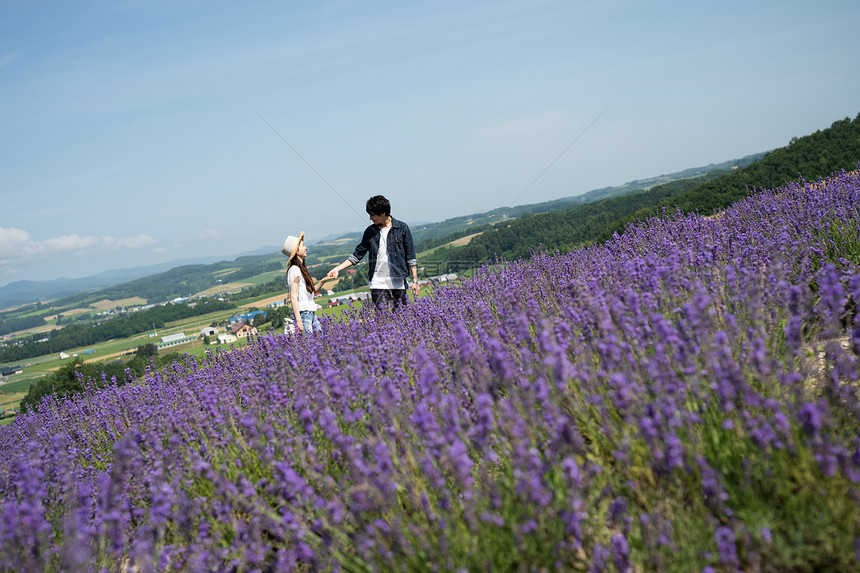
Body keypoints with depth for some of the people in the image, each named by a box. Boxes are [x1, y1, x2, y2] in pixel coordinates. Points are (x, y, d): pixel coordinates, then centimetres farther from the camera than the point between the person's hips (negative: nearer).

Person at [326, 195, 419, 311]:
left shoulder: (402, 228, 1)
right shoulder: (370, 231, 9)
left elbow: (411, 257, 2)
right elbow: (357, 255, 15)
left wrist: (415, 281, -2)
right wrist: (337, 269, 7)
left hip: (398, 283, -2)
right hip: (377, 284, 2)